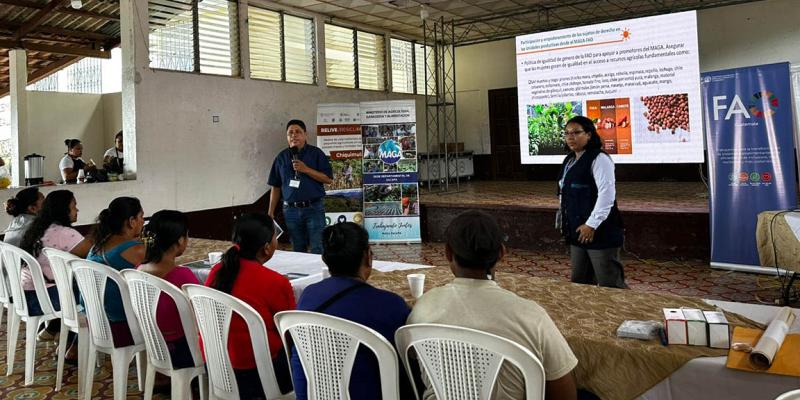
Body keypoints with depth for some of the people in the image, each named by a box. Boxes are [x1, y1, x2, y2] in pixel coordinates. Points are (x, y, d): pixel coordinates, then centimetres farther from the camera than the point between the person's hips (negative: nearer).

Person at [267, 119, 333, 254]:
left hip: (314, 208, -3)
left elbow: (328, 179, -6)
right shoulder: (282, 157, 9)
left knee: (317, 250, -4)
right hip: (291, 210, 3)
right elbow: (276, 187, 12)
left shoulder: (316, 153, 0)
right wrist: (271, 212, 8)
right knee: (298, 250, 11)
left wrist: (306, 169, -16)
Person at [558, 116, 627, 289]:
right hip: (577, 231, 9)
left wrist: (592, 224, -21)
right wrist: (564, 221, 15)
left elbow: (606, 194, -20)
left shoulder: (599, 159, -12)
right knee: (580, 282, 14)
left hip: (599, 231, -9)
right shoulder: (569, 160, 15)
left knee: (609, 284, -4)